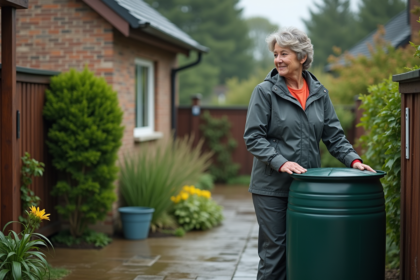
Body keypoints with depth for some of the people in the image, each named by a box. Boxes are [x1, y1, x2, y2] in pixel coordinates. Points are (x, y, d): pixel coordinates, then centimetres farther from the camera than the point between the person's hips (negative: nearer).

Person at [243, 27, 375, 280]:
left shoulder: (319, 93, 8)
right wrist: (281, 162, -20)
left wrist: (353, 159, -5)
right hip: (272, 186, -4)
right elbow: (253, 137, -8)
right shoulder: (265, 91, -4)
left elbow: (334, 135, 10)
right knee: (274, 248, 1)